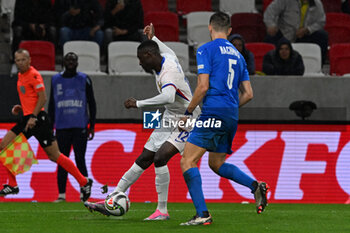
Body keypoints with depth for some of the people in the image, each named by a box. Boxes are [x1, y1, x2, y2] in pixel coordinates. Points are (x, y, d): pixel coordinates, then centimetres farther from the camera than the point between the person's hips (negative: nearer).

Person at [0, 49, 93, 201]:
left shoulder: (34, 75, -10)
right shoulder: (20, 75, 17)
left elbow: (43, 98, -16)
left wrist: (33, 116, -21)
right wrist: (21, 108, 13)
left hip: (38, 118, -9)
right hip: (27, 119, 9)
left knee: (54, 156, -6)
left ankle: (84, 182, 5)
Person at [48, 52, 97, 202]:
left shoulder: (84, 80, 4)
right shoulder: (56, 80, 10)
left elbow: (91, 103, 7)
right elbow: (52, 104, 15)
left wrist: (92, 126, 3)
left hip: (80, 127, -2)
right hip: (62, 127, 2)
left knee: (80, 160, -5)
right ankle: (61, 195, 3)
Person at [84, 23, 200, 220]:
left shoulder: (168, 73, -27)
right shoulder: (166, 58, 2)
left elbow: (168, 97, -47)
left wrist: (138, 104, -38)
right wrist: (153, 38, 40)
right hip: (170, 120, 10)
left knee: (160, 158, -26)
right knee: (143, 159, 7)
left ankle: (162, 211, -19)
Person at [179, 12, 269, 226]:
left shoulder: (206, 50, -3)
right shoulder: (237, 55, 18)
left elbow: (203, 87, -11)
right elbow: (248, 94, 16)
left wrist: (188, 113, -1)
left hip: (213, 111, -8)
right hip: (231, 117, 8)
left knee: (188, 161, -6)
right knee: (216, 164, 22)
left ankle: (202, 214, -17)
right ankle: (256, 186, 2)